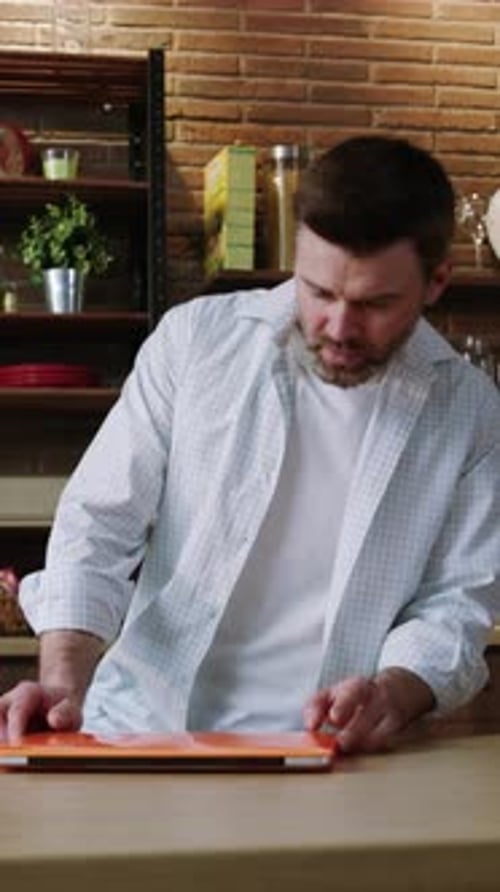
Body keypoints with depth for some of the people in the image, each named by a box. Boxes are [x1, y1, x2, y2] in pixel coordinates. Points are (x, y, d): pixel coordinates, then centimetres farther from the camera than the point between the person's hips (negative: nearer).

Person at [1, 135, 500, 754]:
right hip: (142, 728, -1)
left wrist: (395, 694, -19)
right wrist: (65, 673, -17)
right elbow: (100, 522, 0)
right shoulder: (195, 338, 1)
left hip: (321, 763, 2)